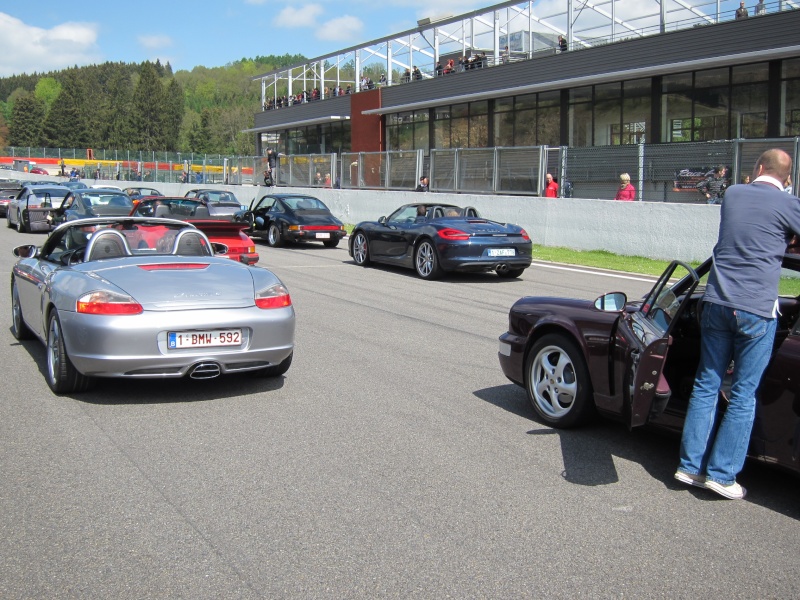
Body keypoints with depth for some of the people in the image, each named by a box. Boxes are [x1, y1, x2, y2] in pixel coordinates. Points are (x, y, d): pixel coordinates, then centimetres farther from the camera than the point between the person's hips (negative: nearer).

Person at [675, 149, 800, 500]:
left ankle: (691, 466, 15)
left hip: (717, 303, 4)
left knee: (707, 385, 11)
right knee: (744, 394, 4)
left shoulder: (733, 195, 11)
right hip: (757, 309, -4)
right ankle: (721, 474, 7)